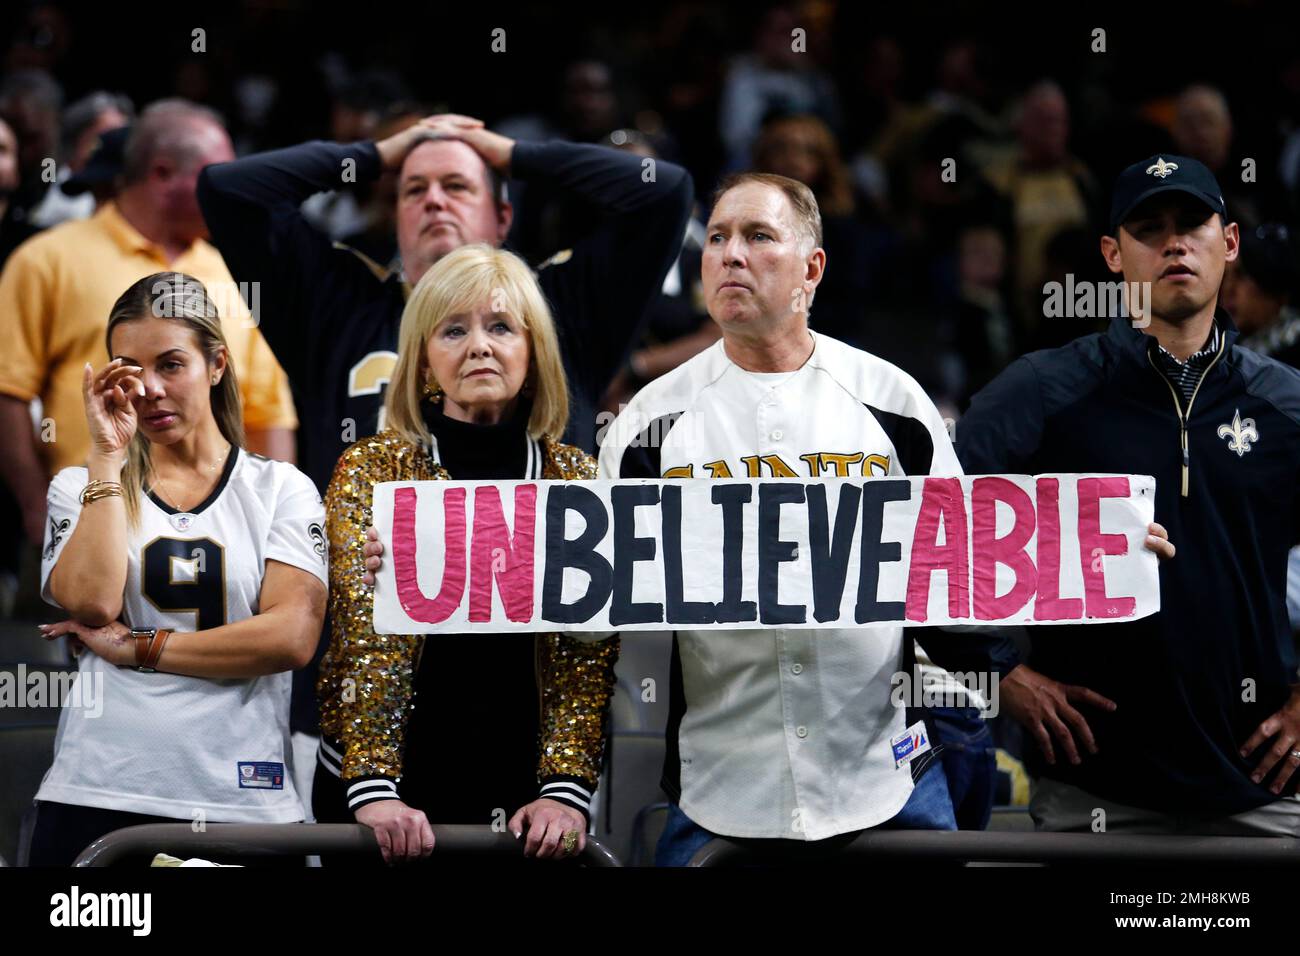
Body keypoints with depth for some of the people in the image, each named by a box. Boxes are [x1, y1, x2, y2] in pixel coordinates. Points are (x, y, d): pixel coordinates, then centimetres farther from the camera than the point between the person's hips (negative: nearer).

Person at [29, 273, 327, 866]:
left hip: (243, 801, 0)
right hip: (97, 797, 1)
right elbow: (91, 602, -10)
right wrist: (108, 455, -6)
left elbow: (291, 637, -9)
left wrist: (134, 648, -8)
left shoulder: (281, 490, 6)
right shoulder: (83, 487, 10)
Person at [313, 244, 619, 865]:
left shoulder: (577, 481, 3)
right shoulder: (371, 469, -2)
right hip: (393, 806, -1)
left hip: (527, 802, 1)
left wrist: (565, 789, -15)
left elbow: (586, 651, -2)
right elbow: (362, 633, -11)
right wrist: (373, 790, -22)